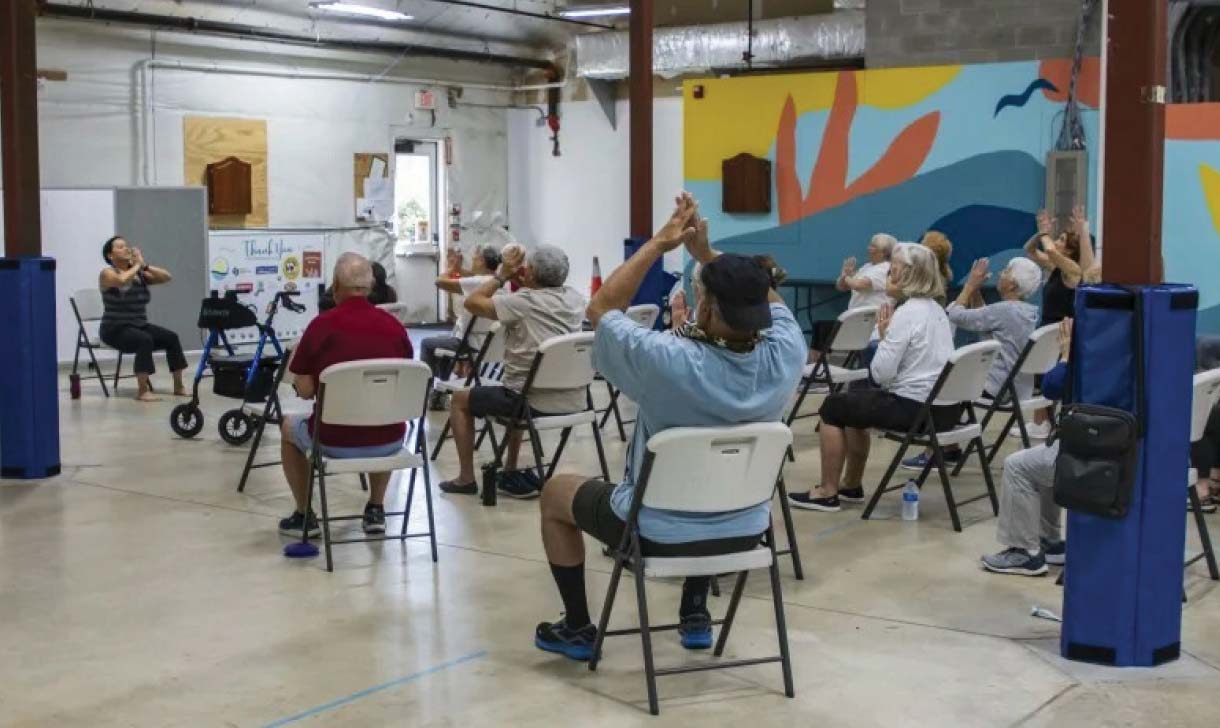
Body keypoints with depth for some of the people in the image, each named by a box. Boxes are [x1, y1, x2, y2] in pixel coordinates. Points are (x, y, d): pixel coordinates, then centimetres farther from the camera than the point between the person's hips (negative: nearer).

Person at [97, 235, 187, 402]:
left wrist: (145, 266, -11)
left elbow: (167, 277, -2)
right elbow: (122, 280, -31)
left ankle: (178, 386, -3)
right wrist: (137, 265, -16)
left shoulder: (140, 274, 8)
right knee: (145, 340, -33)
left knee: (172, 338, -13)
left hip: (140, 325, 6)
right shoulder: (107, 273, -7)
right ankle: (142, 390, -31)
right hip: (115, 330, -6)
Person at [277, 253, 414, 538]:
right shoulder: (395, 326, 2)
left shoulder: (321, 325, -9)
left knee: (289, 427, 31)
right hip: (389, 441, 3)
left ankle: (304, 516, 31)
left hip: (336, 441, -3)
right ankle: (376, 511, 30)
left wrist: (299, 371, 17)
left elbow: (305, 391, -4)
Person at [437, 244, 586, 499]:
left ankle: (466, 479, 22)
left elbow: (472, 302, -7)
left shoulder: (523, 302, -16)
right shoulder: (575, 298, 1)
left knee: (460, 400, 18)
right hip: (574, 402, 7)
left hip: (535, 403, -6)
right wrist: (519, 280, 10)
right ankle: (510, 473, 39)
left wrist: (501, 275, 1)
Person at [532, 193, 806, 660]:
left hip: (658, 533, -4)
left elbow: (601, 309, -12)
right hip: (743, 531, 4)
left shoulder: (668, 361, -32)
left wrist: (658, 244, -7)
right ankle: (695, 614, 40)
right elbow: (768, 300, 4)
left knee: (556, 492, 23)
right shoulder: (785, 356, -20)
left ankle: (578, 628, 30)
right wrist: (706, 253, -3)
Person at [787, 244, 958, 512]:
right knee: (855, 400, 26)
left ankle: (827, 493, 11)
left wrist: (884, 335, -6)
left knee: (833, 406, 6)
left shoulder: (906, 312, -17)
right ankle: (851, 487, 33)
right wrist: (890, 335, 6)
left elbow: (881, 374, -19)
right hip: (944, 406, 9)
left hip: (916, 408, -9)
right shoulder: (936, 309, 12)